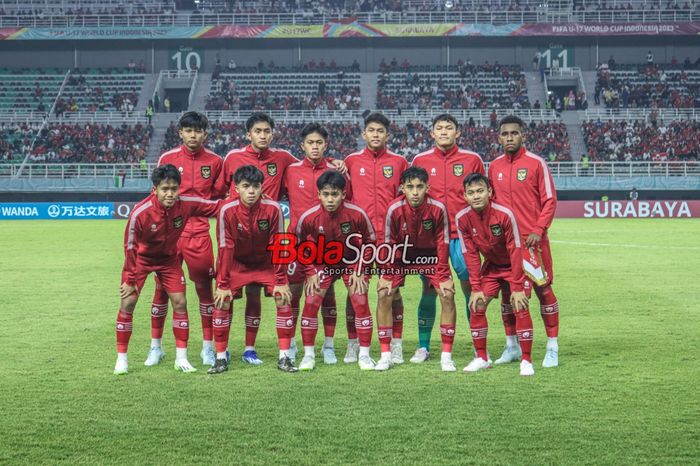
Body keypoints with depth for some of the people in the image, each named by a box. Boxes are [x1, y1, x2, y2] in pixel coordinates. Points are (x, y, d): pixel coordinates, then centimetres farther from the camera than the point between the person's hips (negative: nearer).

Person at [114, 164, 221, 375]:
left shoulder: (186, 204, -26)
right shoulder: (139, 213, -32)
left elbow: (216, 207, -12)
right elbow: (130, 247, -20)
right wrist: (130, 280, -14)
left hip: (168, 258, 3)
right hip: (140, 257, -3)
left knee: (180, 302, -4)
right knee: (127, 303, -9)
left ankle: (181, 358, 8)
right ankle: (121, 359, 4)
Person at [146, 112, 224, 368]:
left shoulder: (215, 161, 2)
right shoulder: (167, 159, 1)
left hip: (199, 233, 0)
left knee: (205, 287, 3)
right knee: (162, 288, 4)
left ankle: (207, 347, 15)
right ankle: (155, 346, 15)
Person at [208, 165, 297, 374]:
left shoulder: (273, 209, -23)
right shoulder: (227, 210, -24)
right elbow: (225, 249, -19)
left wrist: (280, 281, -14)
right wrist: (223, 284, -17)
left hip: (266, 263, 0)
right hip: (236, 263, 0)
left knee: (283, 298, -13)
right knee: (222, 301, -14)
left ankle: (284, 357, -3)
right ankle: (221, 359, -1)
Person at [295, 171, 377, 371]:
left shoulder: (357, 214, -27)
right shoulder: (308, 217, -25)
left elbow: (370, 241, -8)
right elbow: (300, 246, -5)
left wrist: (359, 271, -11)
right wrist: (311, 273, -9)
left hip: (352, 261, -1)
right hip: (322, 262, 1)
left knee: (360, 302, -10)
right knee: (311, 302, -9)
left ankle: (364, 354, 3)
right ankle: (309, 355, 4)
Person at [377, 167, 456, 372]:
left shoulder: (438, 208, -24)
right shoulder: (394, 209, -23)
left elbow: (442, 243, -13)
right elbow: (389, 243, -11)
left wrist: (443, 276, -13)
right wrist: (387, 275, -11)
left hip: (430, 255, 0)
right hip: (401, 255, 0)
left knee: (448, 295, -14)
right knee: (384, 295, -13)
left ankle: (446, 356, -3)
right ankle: (385, 355, -2)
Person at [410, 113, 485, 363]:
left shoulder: (472, 159, 4)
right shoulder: (420, 160, 7)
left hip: (463, 234, -1)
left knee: (470, 286, -2)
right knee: (429, 289, 2)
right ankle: (423, 347, 11)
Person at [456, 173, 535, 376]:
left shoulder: (504, 214, -28)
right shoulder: (462, 218, -17)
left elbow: (515, 251, -24)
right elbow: (470, 254, -10)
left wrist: (517, 287, -24)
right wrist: (476, 288, -13)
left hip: (515, 265, -4)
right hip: (491, 265, 4)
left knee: (520, 307, -16)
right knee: (476, 305, -6)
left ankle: (526, 361, -6)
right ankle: (481, 358, 8)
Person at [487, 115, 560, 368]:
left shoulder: (536, 163, -3)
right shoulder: (494, 166, 10)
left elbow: (550, 200, -4)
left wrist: (538, 230, -14)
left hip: (532, 239, -4)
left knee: (543, 288, -2)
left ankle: (552, 348, 6)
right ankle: (511, 346, 19)